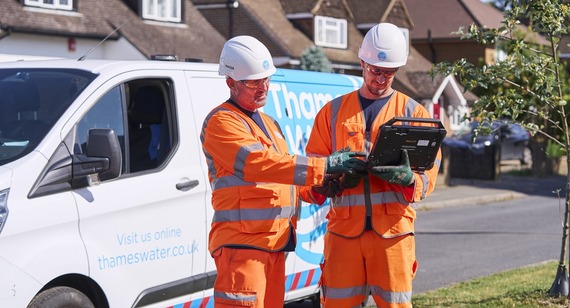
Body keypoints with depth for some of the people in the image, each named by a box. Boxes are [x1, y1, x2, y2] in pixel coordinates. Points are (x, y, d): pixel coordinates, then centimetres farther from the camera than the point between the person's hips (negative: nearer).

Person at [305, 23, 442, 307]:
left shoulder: (414, 113, 9)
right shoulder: (333, 111, 13)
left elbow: (428, 173, 3)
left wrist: (407, 179, -20)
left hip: (393, 229, -1)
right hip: (344, 227, 1)